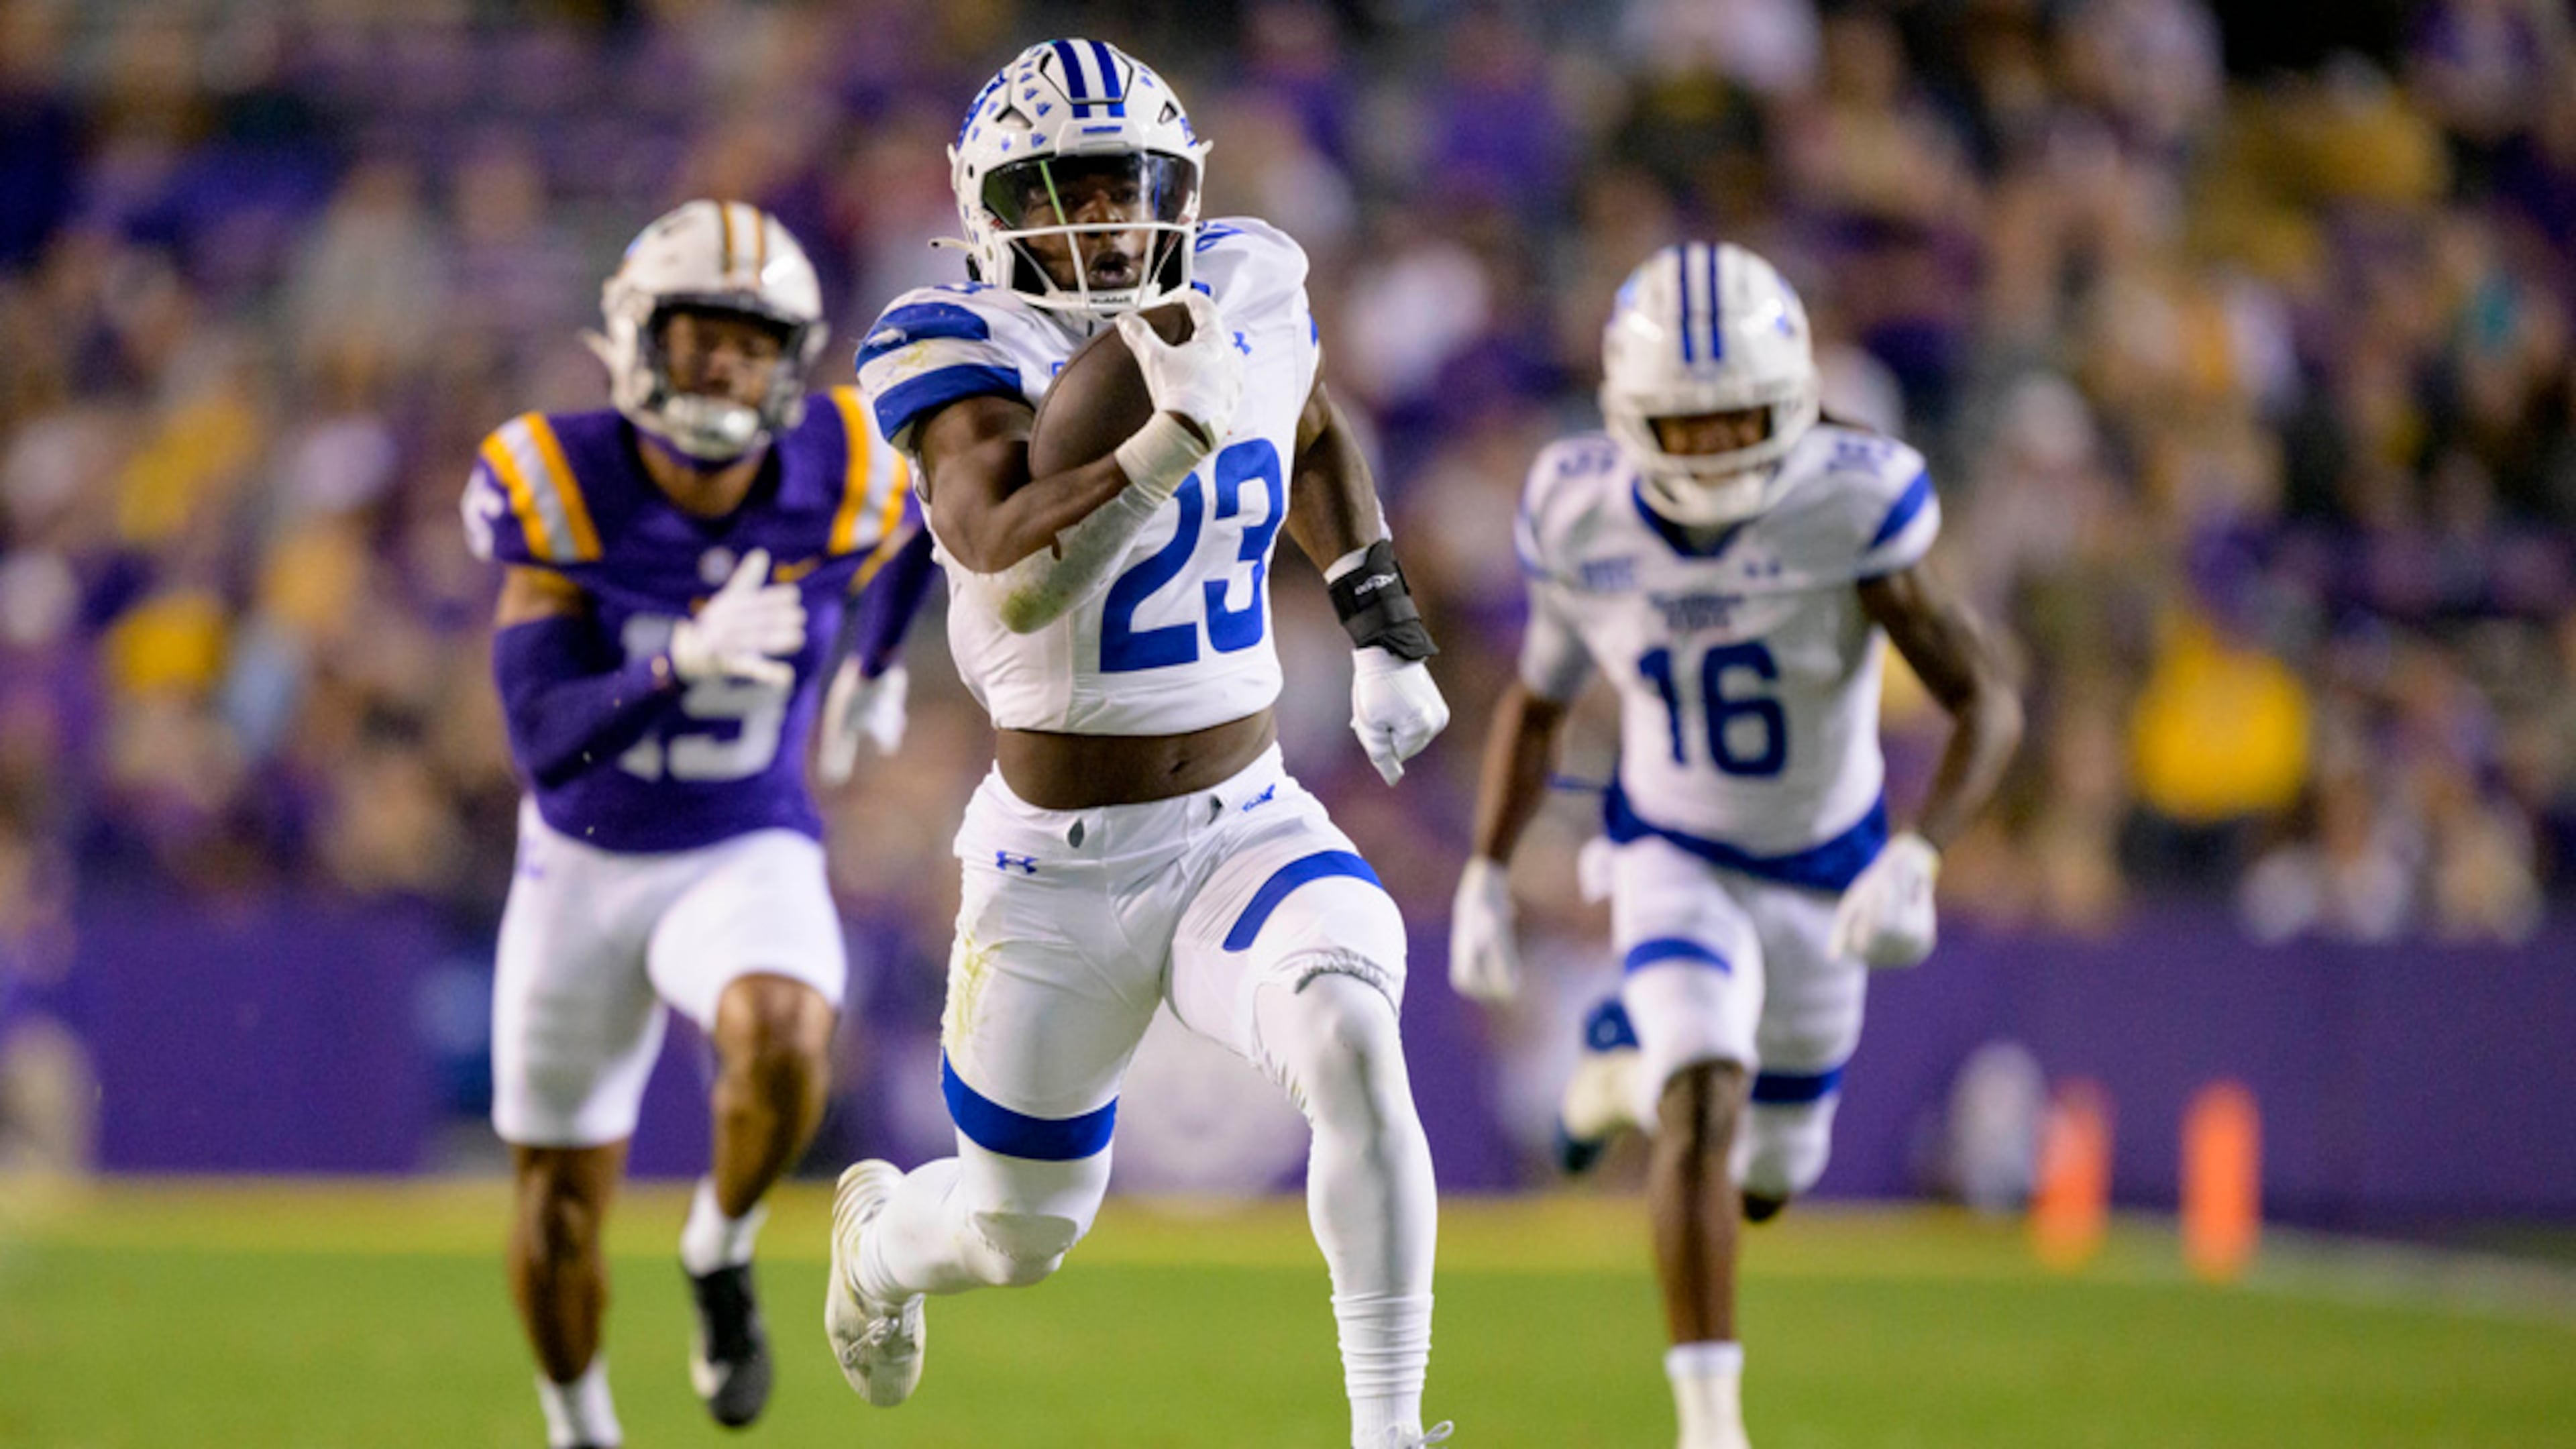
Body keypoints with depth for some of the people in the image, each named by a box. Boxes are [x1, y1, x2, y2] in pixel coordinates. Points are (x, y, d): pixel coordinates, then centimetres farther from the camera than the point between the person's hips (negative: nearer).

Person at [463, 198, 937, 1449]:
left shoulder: (841, 482, -15)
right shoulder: (563, 489, -21)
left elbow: (924, 523, 13)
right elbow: (544, 738, -27)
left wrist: (877, 665, 16)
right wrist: (687, 661, -41)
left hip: (748, 861, 0)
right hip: (586, 869, 0)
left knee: (784, 1041, -34)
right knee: (562, 1197, 10)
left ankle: (721, 1253, -4)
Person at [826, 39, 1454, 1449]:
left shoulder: (1245, 296, -1)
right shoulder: (967, 350, -15)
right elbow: (1014, 577, -33)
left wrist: (1383, 630, 17)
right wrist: (1173, 437, -42)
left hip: (1248, 830, 2)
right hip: (1058, 865, -2)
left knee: (1349, 1038, -31)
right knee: (1018, 1237, 13)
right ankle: (882, 1232, 51)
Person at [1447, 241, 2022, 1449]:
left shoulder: (1852, 509, -28)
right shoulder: (1580, 516, -18)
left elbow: (1989, 704, -27)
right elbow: (1537, 702, 1)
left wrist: (1916, 861, -41)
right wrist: (1483, 877, -4)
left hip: (1825, 877, 1)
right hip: (1674, 861, -1)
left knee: (1766, 1182, 16)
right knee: (1703, 1105, -27)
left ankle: (1635, 1061, 50)